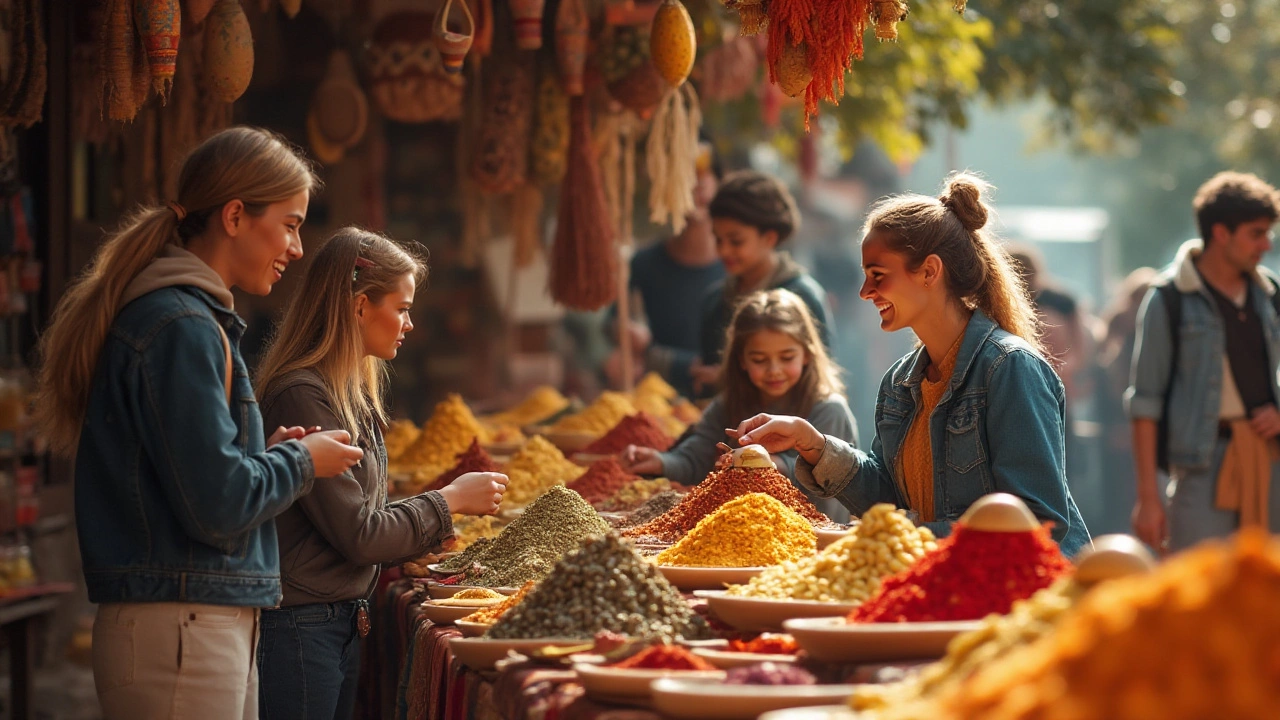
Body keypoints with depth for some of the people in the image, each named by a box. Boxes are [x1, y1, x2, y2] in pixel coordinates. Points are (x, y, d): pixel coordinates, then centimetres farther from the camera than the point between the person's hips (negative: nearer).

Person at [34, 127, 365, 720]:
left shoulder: (183, 315, 17)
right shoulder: (181, 327, -15)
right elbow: (217, 505, -19)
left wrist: (267, 450, 9)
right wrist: (301, 462, -3)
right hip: (181, 629, -10)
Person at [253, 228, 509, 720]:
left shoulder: (353, 392, 12)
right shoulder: (303, 395, -18)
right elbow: (357, 535, -17)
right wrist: (450, 501, -7)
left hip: (344, 619, 10)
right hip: (299, 626, -10)